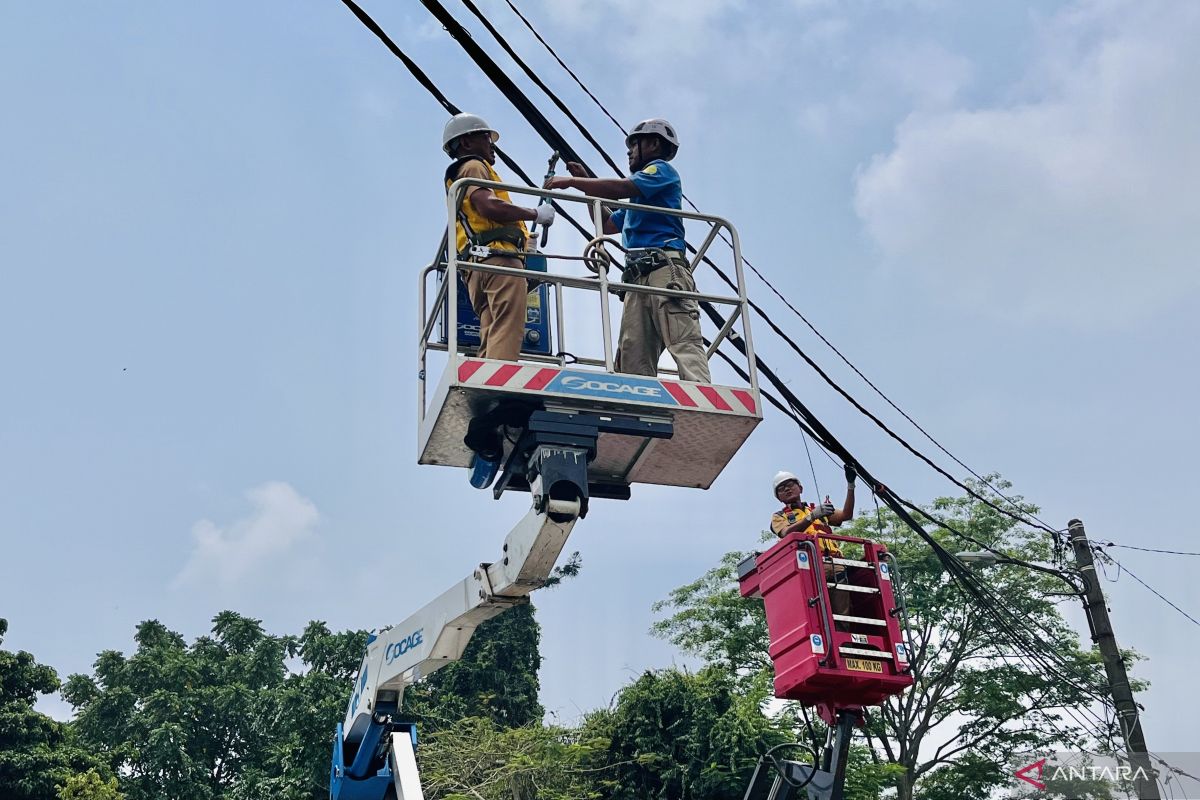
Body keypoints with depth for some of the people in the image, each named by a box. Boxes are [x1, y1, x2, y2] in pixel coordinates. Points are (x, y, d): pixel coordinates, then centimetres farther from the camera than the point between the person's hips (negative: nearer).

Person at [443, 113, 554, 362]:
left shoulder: (458, 178, 36)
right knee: (507, 338, -23)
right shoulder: (474, 166, 7)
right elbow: (489, 206, -13)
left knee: (490, 344, -1)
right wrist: (536, 214, -3)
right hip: (498, 257, -9)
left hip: (476, 266, 9)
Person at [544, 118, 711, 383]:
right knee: (632, 361, -9)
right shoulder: (638, 197, 37)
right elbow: (607, 224, 42)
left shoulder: (662, 170, 11)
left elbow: (621, 188, -6)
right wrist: (586, 182, 35)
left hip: (665, 269, -8)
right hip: (637, 276, 8)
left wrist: (571, 181, 2)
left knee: (684, 347, -23)